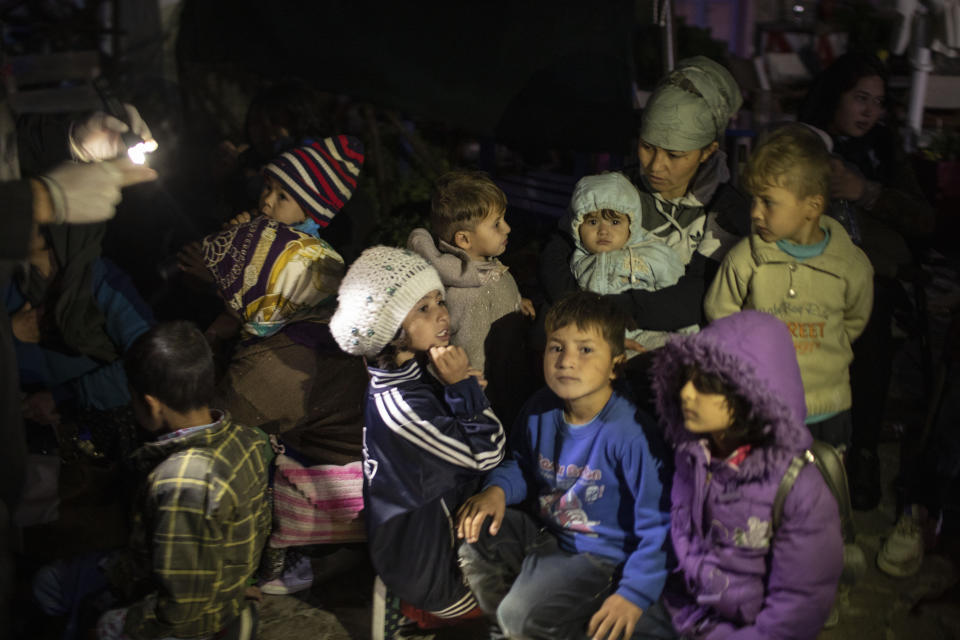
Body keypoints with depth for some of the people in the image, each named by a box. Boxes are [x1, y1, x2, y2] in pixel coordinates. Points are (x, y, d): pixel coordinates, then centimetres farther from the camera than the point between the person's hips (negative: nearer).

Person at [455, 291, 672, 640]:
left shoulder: (630, 434, -25)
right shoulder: (539, 410, -3)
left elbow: (658, 524, -21)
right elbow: (520, 464, 16)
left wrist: (635, 594, -21)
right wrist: (497, 489, -6)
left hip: (599, 554, -7)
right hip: (545, 533, 7)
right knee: (472, 531, -8)